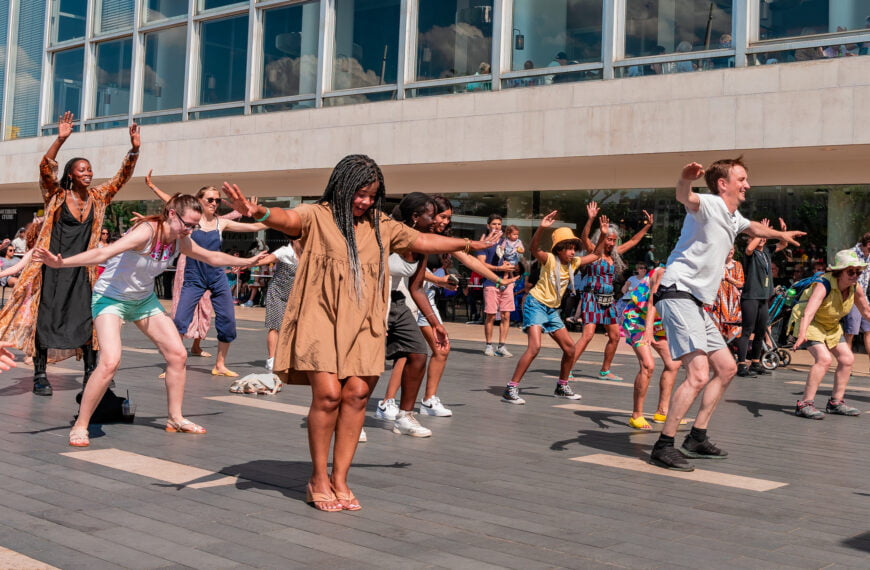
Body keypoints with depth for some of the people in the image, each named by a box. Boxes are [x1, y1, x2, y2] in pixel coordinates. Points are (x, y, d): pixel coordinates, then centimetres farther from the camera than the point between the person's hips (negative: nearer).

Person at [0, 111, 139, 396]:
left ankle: (91, 373, 8)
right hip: (52, 266, -4)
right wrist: (60, 139, -33)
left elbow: (122, 176, 2)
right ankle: (40, 375, 5)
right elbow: (45, 167, -20)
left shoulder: (98, 198, 4)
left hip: (81, 268, 4)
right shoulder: (57, 196, -5)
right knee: (46, 318, -1)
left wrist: (134, 149, -12)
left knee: (87, 319, 1)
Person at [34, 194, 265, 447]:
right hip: (111, 297, -8)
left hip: (144, 299, 8)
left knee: (178, 355, 4)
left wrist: (247, 261, 22)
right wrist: (61, 263, -53)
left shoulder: (181, 241, -6)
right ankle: (80, 426, -9)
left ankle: (175, 418, 21)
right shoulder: (147, 231, -29)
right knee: (110, 361, -25)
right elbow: (103, 253, -41)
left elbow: (212, 257, 14)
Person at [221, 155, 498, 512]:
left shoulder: (381, 227, 15)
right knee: (328, 392, -15)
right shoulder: (316, 216, 0)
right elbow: (288, 218, -20)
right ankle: (318, 478, 3)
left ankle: (339, 479, 5)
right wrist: (257, 212, -43)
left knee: (356, 393, -7)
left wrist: (468, 244, 28)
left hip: (362, 324, 4)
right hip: (321, 318, -4)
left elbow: (422, 241, 23)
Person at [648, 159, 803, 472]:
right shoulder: (710, 205, -10)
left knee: (726, 368, 15)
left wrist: (781, 234, 60)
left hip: (698, 304, 11)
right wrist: (686, 179, -57)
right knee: (699, 374, -20)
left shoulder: (733, 218, 19)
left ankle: (697, 439, 22)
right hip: (679, 295, -11)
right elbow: (684, 198, -34)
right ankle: (663, 447, -13)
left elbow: (753, 227, 44)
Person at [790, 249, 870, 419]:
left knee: (847, 359, 8)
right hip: (809, 322, -8)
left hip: (831, 326, 8)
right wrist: (802, 334, -63)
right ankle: (804, 405, -22)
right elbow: (809, 311, -48)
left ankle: (836, 402, 23)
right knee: (824, 358, -25)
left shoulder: (856, 288, -11)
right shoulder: (823, 285, -33)